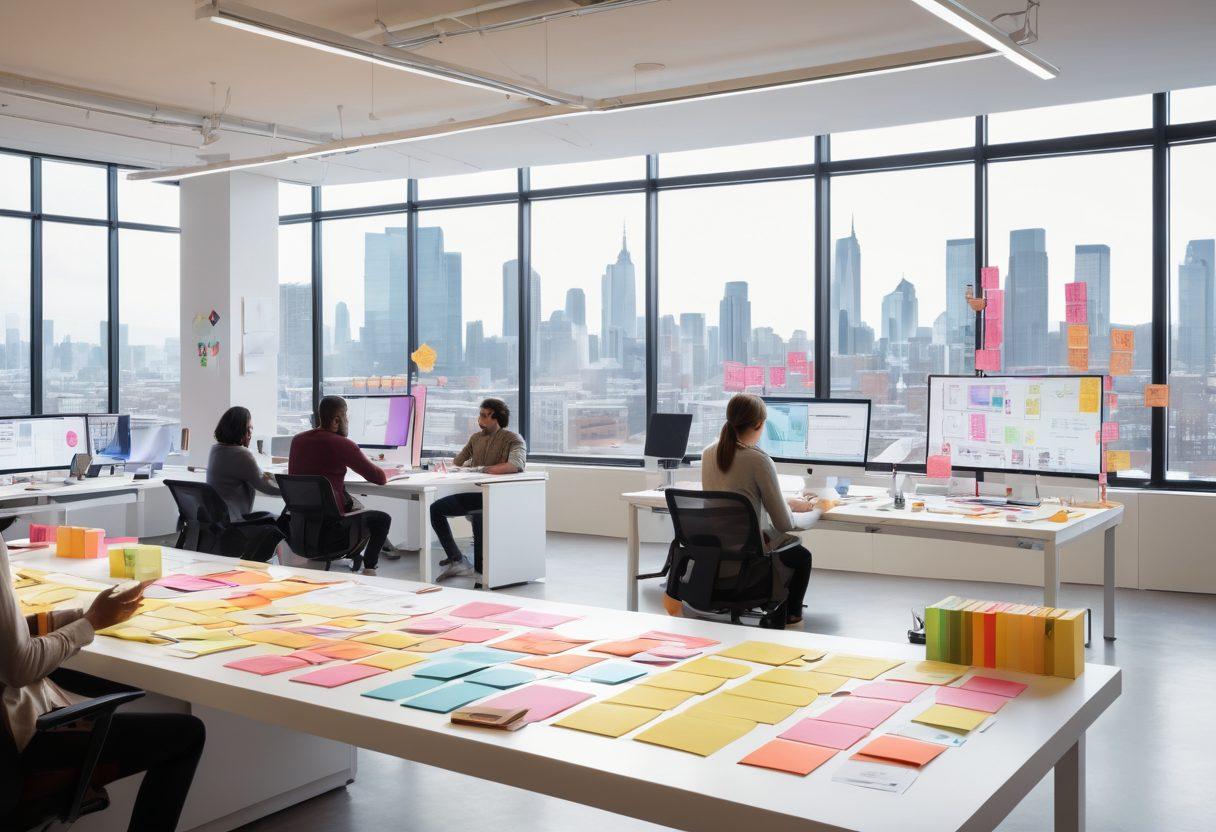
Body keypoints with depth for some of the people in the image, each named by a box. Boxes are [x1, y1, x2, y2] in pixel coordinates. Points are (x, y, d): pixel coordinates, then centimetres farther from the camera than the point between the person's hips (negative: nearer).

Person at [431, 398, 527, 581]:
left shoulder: (513, 439, -4)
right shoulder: (476, 438, 17)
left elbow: (516, 465, -24)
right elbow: (456, 463, 24)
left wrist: (480, 469, -23)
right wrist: (468, 466, -1)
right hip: (475, 494, 8)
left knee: (479, 514, -36)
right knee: (435, 509, -2)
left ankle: (480, 570, -23)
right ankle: (458, 560, -8)